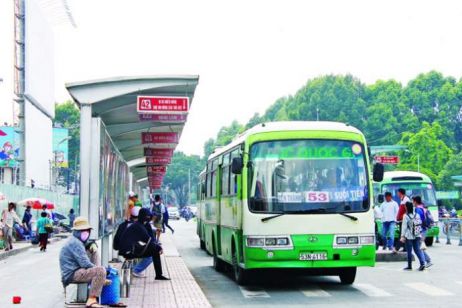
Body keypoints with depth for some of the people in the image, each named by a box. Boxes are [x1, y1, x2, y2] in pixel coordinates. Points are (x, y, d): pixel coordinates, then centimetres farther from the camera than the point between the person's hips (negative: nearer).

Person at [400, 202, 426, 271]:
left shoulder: (406, 216, -11)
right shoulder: (417, 215, 6)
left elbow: (404, 227, -12)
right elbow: (420, 225, 9)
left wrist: (402, 236, -11)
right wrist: (420, 234, 16)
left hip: (409, 237, -5)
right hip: (417, 236, 5)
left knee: (409, 251, 5)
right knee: (417, 250, 6)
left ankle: (409, 266, 12)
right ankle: (422, 263, -11)